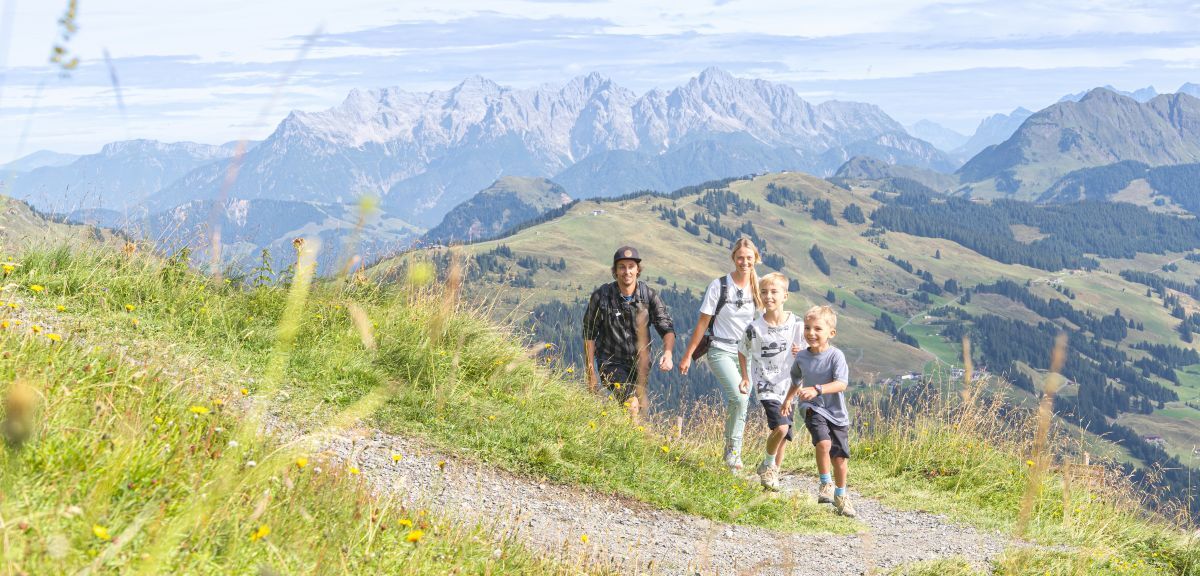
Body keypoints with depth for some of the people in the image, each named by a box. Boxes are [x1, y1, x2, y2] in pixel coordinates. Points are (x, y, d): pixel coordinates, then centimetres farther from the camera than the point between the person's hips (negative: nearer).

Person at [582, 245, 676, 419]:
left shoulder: (649, 295, -8)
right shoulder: (601, 296, -13)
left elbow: (667, 328, -13)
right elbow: (589, 335, -4)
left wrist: (668, 353, -35)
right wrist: (591, 373, -5)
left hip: (639, 363, 3)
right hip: (612, 363, -3)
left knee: (641, 408, 12)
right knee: (631, 406, -23)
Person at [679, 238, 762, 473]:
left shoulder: (758, 288, 3)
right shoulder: (719, 285, -7)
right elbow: (703, 322, -2)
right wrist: (687, 355, 0)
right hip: (721, 351, -4)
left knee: (740, 404, 4)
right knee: (739, 398, -21)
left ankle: (732, 453, 19)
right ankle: (733, 447, -2)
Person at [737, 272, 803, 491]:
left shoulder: (797, 324, -5)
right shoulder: (755, 327, -8)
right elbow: (743, 352, 10)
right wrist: (745, 378, 6)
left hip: (789, 386, 3)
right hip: (766, 386, -3)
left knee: (783, 435, 9)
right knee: (781, 427, -22)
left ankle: (772, 473, 29)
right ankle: (768, 464, 3)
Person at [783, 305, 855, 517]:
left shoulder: (836, 356, -14)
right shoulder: (802, 356, 0)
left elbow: (842, 384, -26)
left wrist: (817, 389, -37)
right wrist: (788, 399, 19)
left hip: (836, 412, -1)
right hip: (812, 409, 1)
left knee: (840, 457, 4)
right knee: (823, 443, -26)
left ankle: (840, 495, 28)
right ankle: (826, 484, -5)